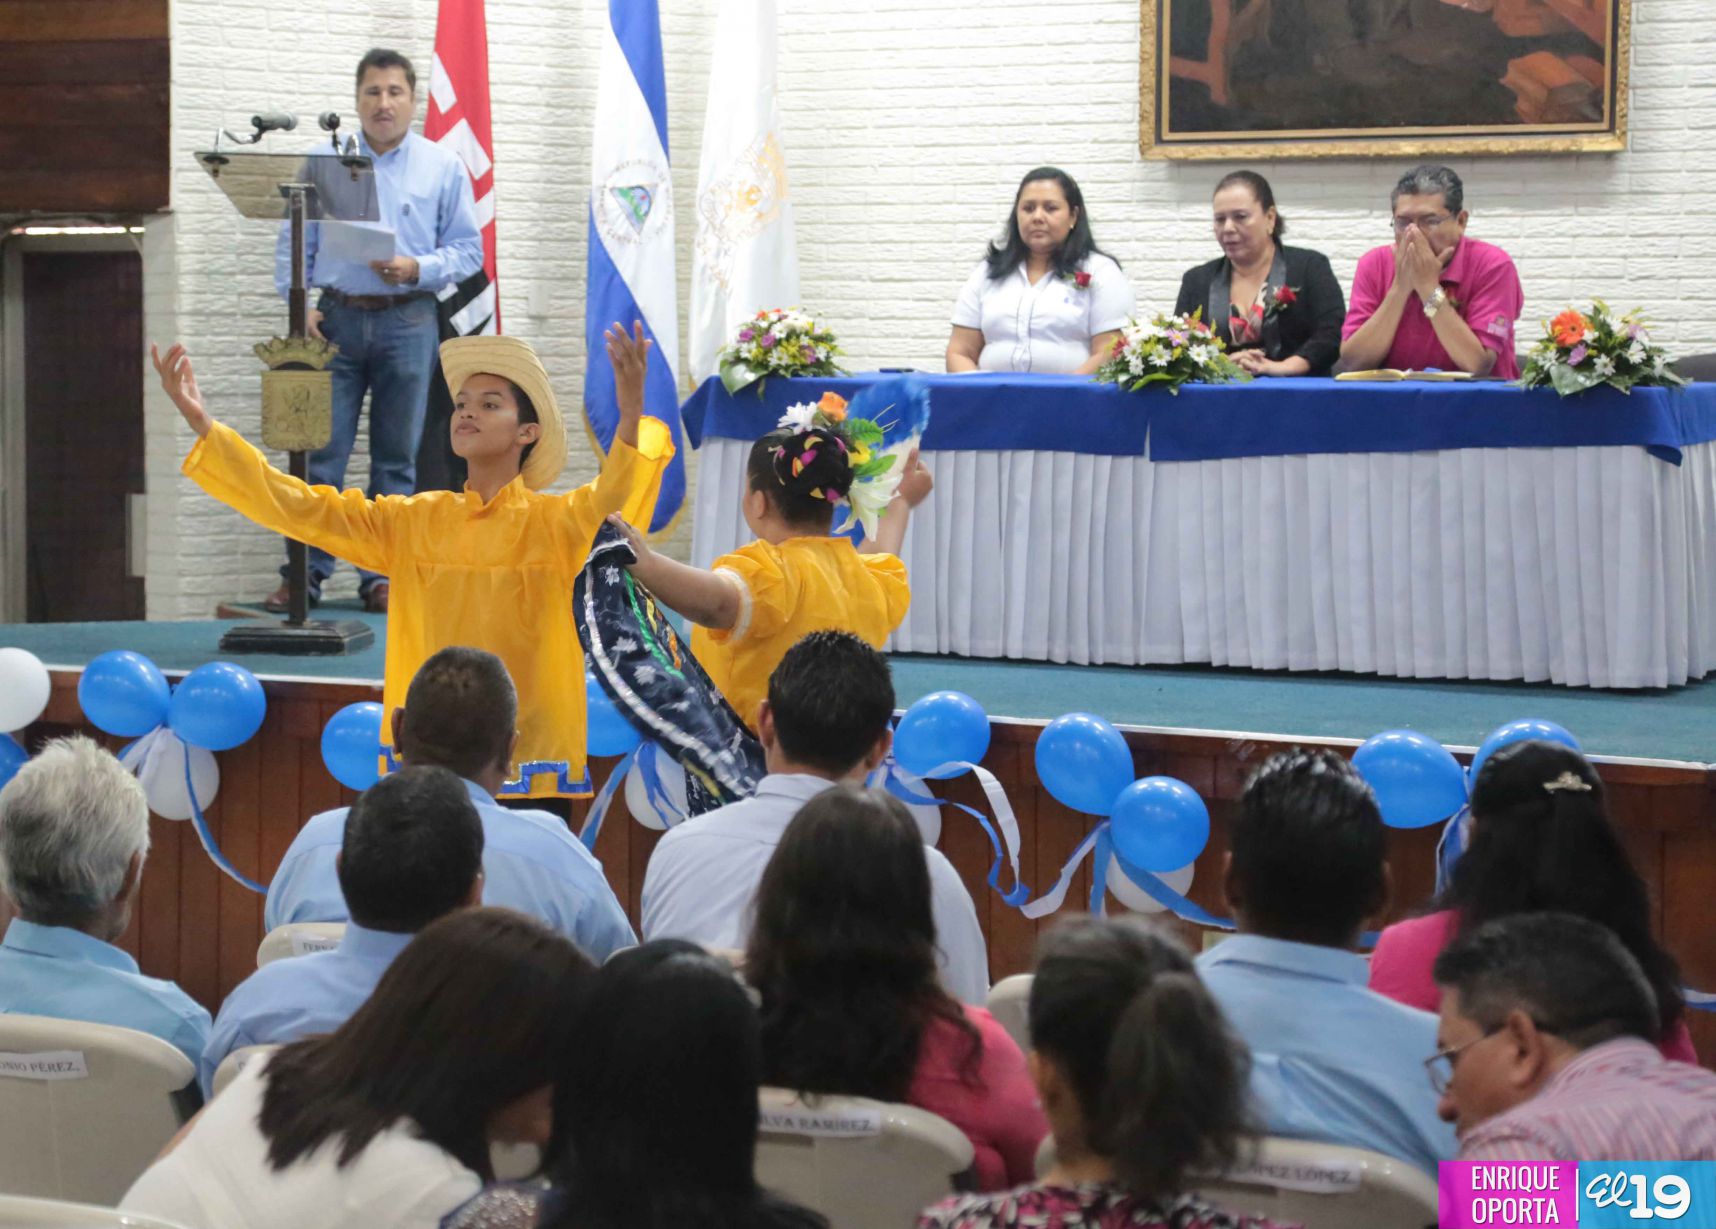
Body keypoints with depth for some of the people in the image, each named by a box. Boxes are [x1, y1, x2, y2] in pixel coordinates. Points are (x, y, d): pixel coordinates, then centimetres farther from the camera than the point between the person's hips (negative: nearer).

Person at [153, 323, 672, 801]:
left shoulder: (553, 522, 0)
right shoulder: (412, 522, 10)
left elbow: (610, 505, -21)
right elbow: (296, 507, 7)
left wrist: (631, 419, -41)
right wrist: (201, 423, -3)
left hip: (536, 769, -3)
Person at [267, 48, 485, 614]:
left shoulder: (443, 168, 7)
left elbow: (468, 249, 6)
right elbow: (294, 242, 11)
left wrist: (418, 268, -11)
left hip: (408, 320, 0)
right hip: (336, 318, 0)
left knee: (395, 457, 3)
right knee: (319, 451, -4)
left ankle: (380, 576, 9)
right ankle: (306, 572, 1)